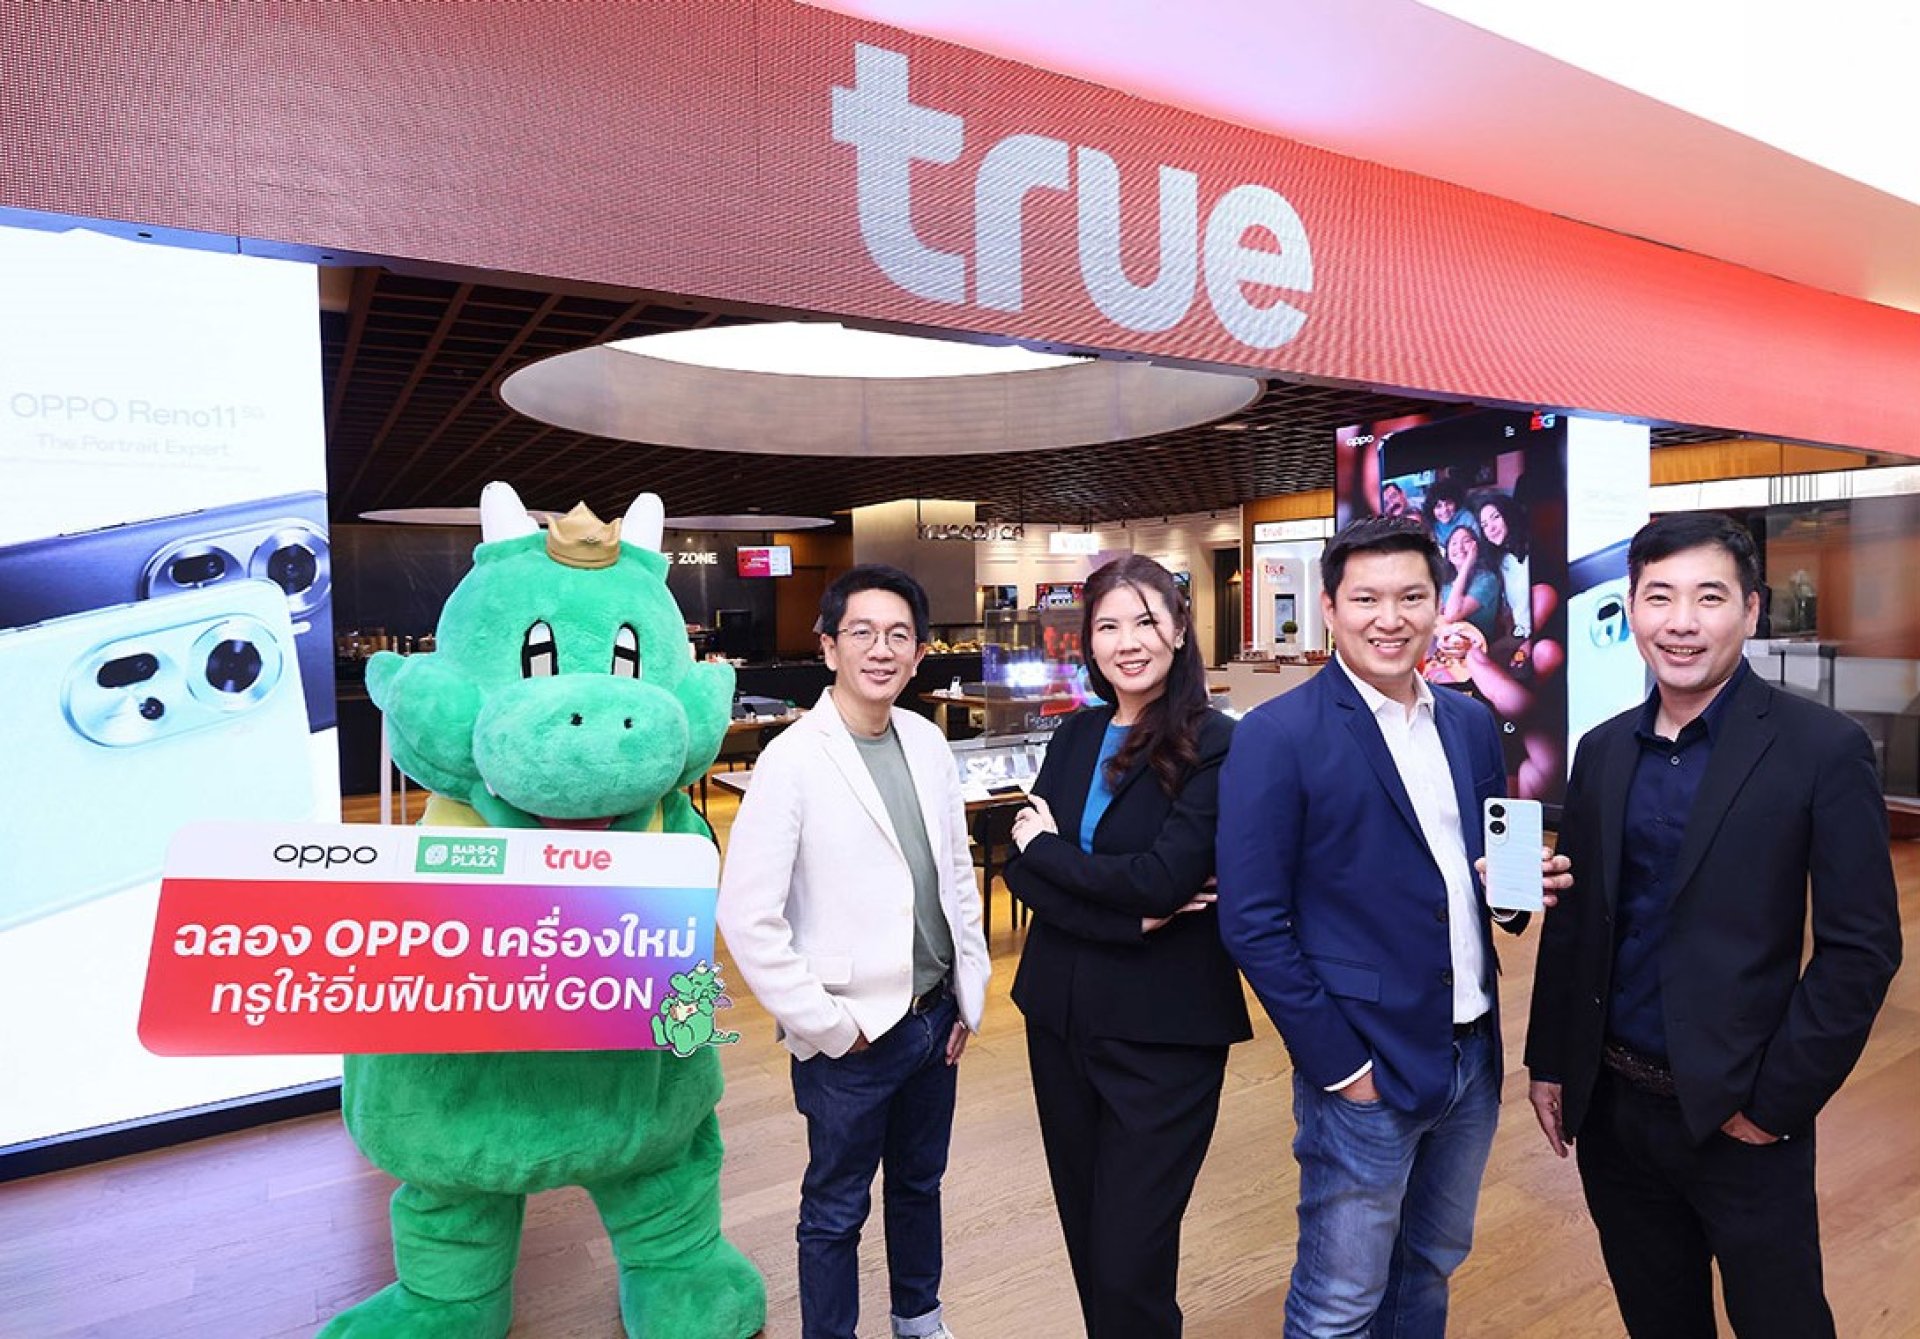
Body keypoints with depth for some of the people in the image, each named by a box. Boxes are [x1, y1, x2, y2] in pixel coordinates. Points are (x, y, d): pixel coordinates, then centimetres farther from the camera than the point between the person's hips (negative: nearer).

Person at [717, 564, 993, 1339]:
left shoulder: (928, 745, 1)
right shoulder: (793, 760, -17)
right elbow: (747, 919, -18)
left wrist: (969, 996, 8)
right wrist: (825, 1025, -14)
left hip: (934, 1019, 6)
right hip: (852, 1036, -6)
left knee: (919, 1183, 24)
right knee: (837, 1210, 14)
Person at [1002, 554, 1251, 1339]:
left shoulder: (1215, 745, -11)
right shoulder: (1074, 736, 5)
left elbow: (1163, 878, -22)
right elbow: (1021, 872, -2)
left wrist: (1046, 845, -8)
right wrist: (1127, 919, -16)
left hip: (1163, 1032, -5)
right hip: (1060, 1016, 6)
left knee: (1129, 1260, 2)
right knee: (1084, 1235, 19)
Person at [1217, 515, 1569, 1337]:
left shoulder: (1472, 725, 5)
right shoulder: (1277, 737, -15)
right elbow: (1252, 923, -16)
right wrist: (1337, 1064, -15)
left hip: (1474, 1055, 6)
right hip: (1366, 1067, -6)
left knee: (1430, 1268, 23)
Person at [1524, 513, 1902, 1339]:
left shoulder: (1822, 749, -10)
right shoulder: (1603, 750, 3)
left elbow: (1862, 947, -11)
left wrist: (1776, 1099, -13)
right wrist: (1550, 1061, 8)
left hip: (1739, 1116, -4)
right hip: (1612, 1106, 4)